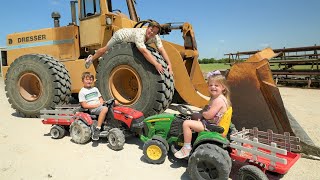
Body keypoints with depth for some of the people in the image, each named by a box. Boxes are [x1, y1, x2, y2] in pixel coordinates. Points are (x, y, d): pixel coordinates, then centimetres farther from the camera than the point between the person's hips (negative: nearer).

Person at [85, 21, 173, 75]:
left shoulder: (155, 38, -29)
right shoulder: (139, 34, -48)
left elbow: (162, 50, -36)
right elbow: (144, 51, -60)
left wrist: (169, 64, -49)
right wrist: (156, 64, -68)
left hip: (128, 40, 6)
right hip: (120, 35, -6)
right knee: (106, 49, 16)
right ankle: (91, 59, 46)